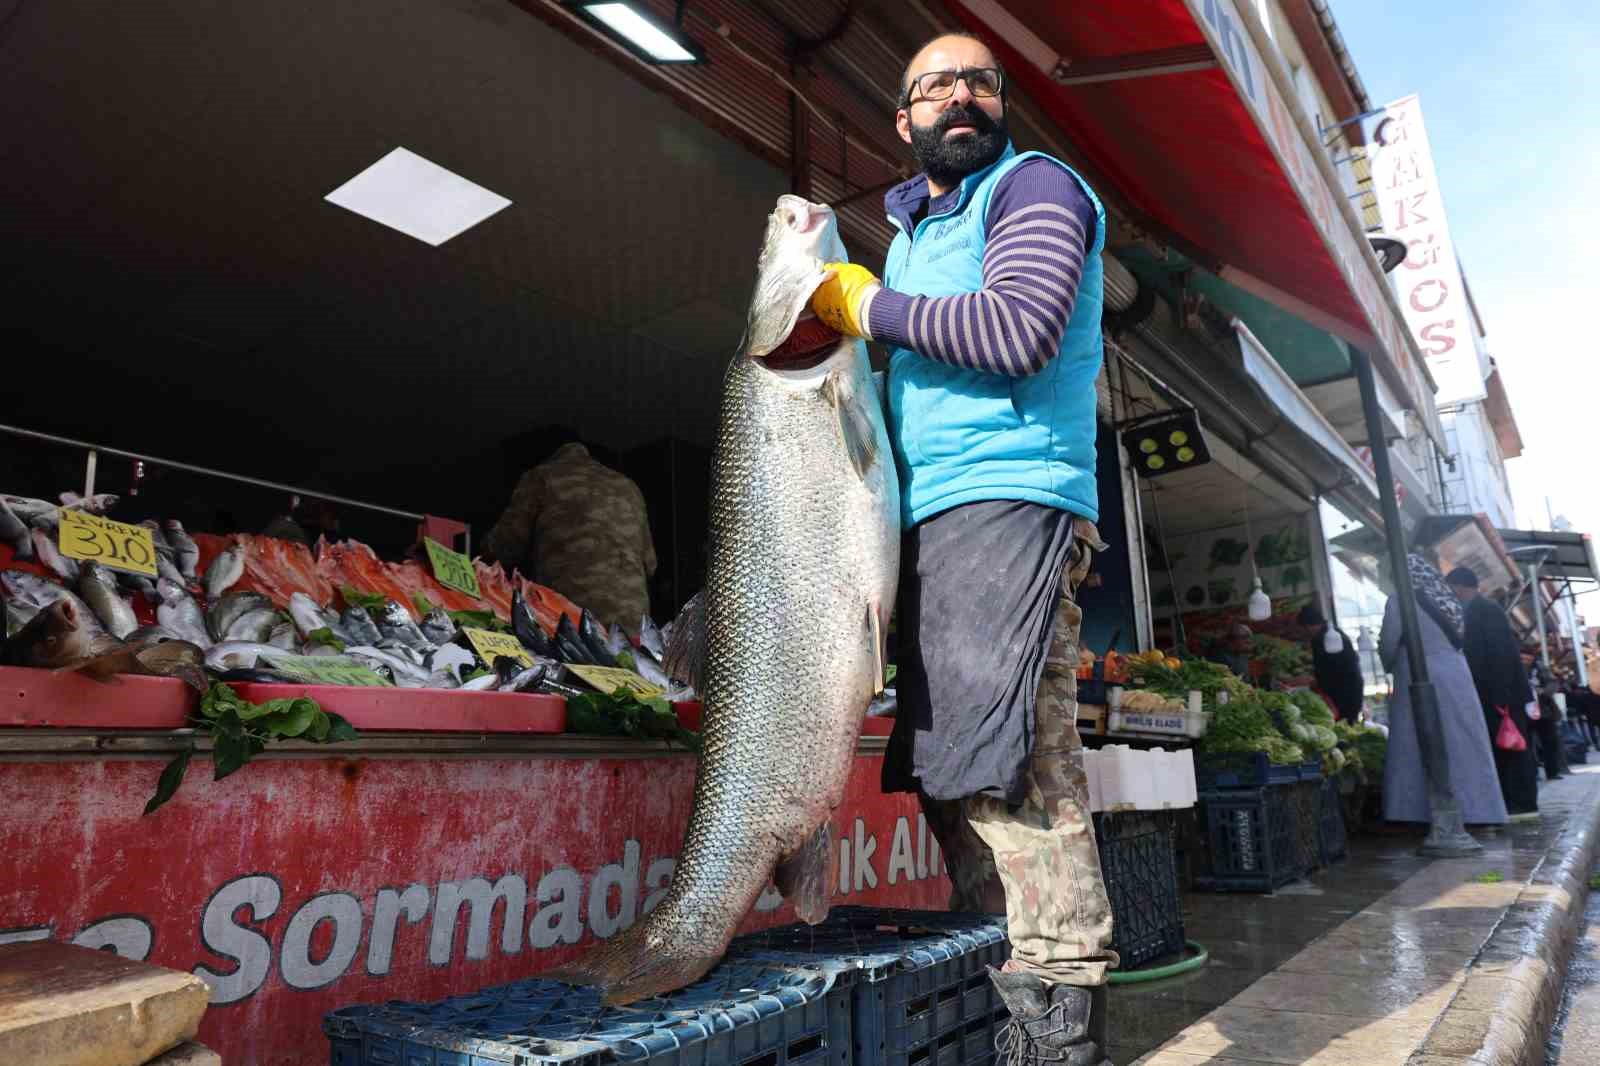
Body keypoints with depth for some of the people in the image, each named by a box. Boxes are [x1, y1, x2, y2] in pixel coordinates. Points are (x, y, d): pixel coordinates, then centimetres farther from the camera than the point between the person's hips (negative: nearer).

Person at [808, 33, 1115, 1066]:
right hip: (930, 519, 8)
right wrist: (834, 325, 16)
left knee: (1007, 764, -15)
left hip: (1009, 499, -8)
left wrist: (872, 307, -5)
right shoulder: (911, 228, 28)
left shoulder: (1034, 186, 4)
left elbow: (1019, 333, -15)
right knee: (951, 771, 6)